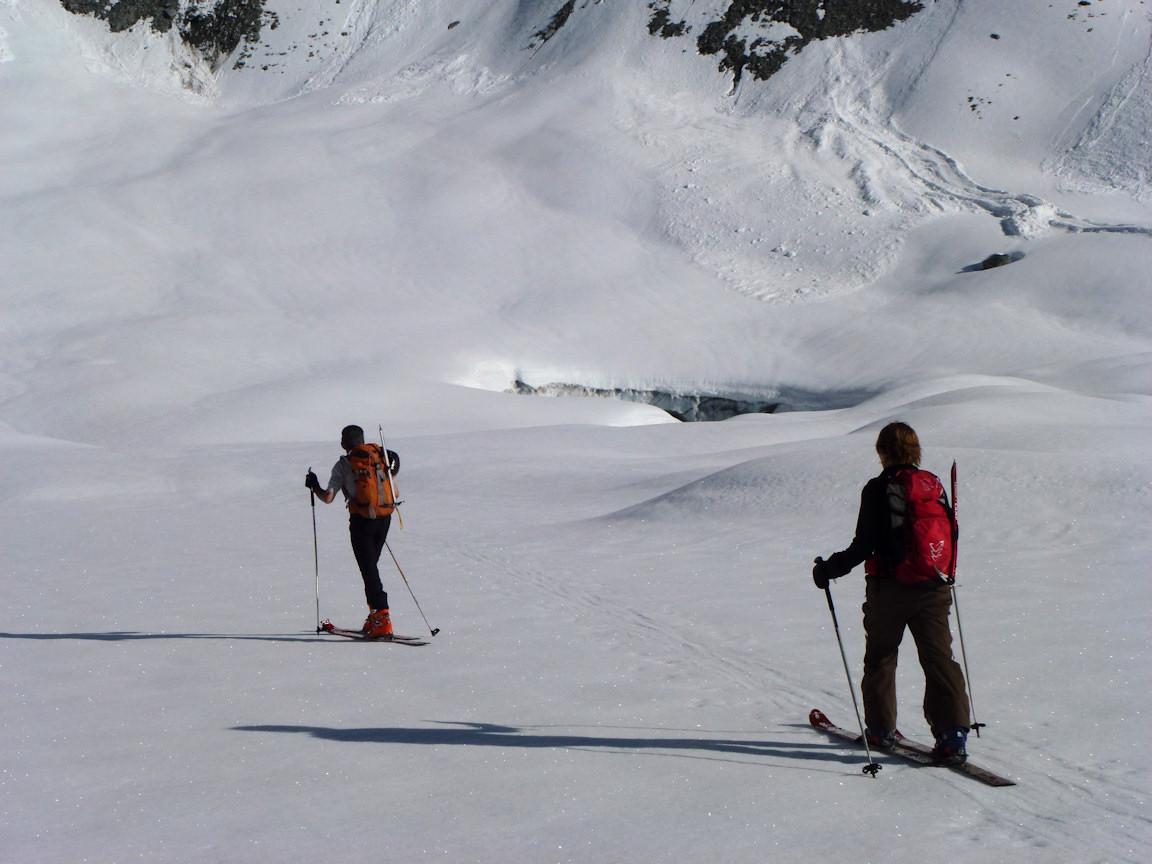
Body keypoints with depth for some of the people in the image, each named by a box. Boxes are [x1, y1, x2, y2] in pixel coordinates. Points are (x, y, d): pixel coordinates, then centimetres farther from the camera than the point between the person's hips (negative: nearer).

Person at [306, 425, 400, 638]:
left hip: (361, 519, -5)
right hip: (385, 518, 5)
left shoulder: (343, 465, -2)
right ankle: (375, 615, 18)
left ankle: (382, 619, -13)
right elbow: (393, 492, 14)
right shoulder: (381, 455, 10)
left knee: (369, 569, -3)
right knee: (371, 566, 18)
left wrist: (314, 487, 13)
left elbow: (328, 498, -6)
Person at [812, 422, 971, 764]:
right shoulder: (934, 485, 4)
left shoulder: (878, 490, -10)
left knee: (880, 657, 15)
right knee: (940, 659, 2)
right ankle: (953, 733, -8)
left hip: (890, 588, -3)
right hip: (933, 588, 3)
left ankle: (881, 729, 23)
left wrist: (829, 569, -3)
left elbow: (863, 546, -13)